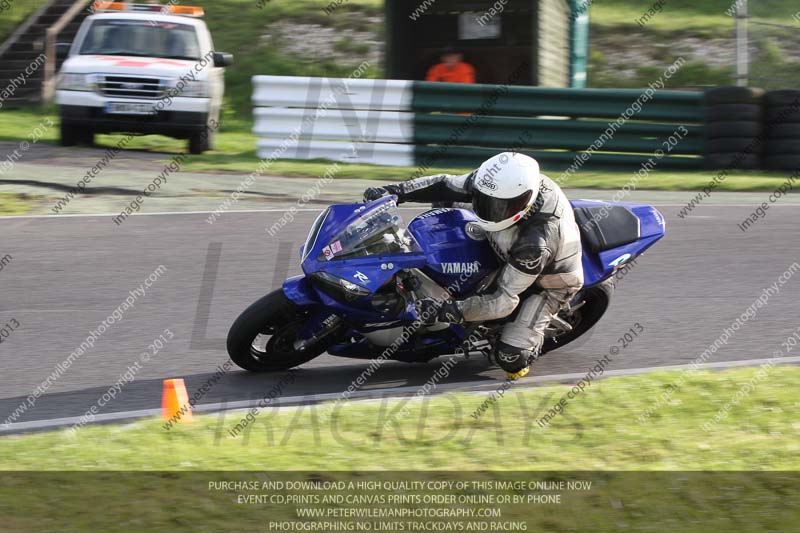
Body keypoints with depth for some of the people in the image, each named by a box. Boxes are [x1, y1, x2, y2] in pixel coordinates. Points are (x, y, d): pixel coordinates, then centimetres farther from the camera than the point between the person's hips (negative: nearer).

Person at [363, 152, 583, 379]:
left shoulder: (536, 241, -45)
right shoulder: (496, 184, -28)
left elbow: (504, 301, -39)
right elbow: (445, 185, -12)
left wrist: (449, 311, -45)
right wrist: (396, 191, -22)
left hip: (548, 282, -7)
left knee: (511, 358, -20)